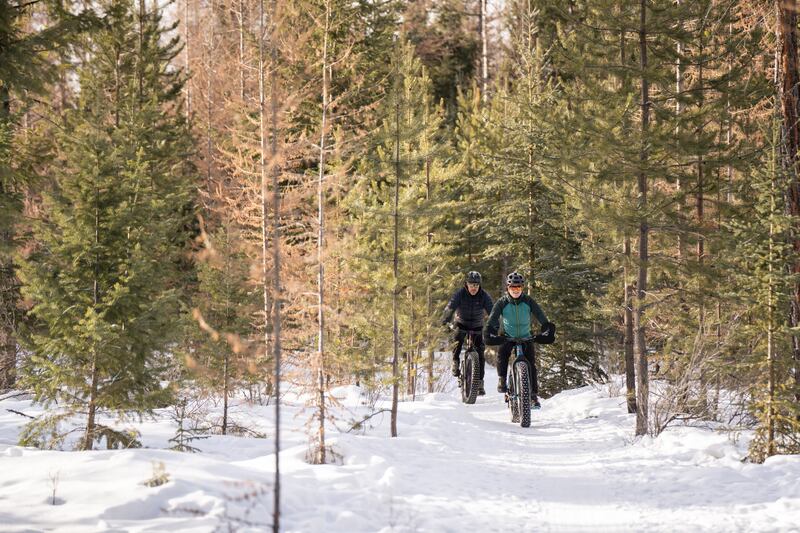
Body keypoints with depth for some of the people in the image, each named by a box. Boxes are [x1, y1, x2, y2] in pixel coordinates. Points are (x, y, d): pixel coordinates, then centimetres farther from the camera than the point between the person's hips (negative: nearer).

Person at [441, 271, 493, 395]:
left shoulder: (484, 296, -17)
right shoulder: (460, 294, -20)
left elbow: (491, 311, -24)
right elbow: (450, 308, -30)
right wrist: (446, 321, -47)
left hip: (477, 326, 0)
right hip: (462, 323, 0)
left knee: (480, 351, -7)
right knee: (457, 340, -28)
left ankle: (480, 382, -1)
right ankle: (455, 363, -4)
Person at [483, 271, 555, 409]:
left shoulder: (528, 302, -14)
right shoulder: (502, 303, -15)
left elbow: (542, 318, -18)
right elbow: (492, 321, -22)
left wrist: (548, 330, -35)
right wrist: (489, 334, -39)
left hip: (526, 338, 0)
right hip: (508, 338, 0)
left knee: (531, 364, -14)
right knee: (502, 354, -30)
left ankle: (534, 395, -8)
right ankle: (501, 381, -15)